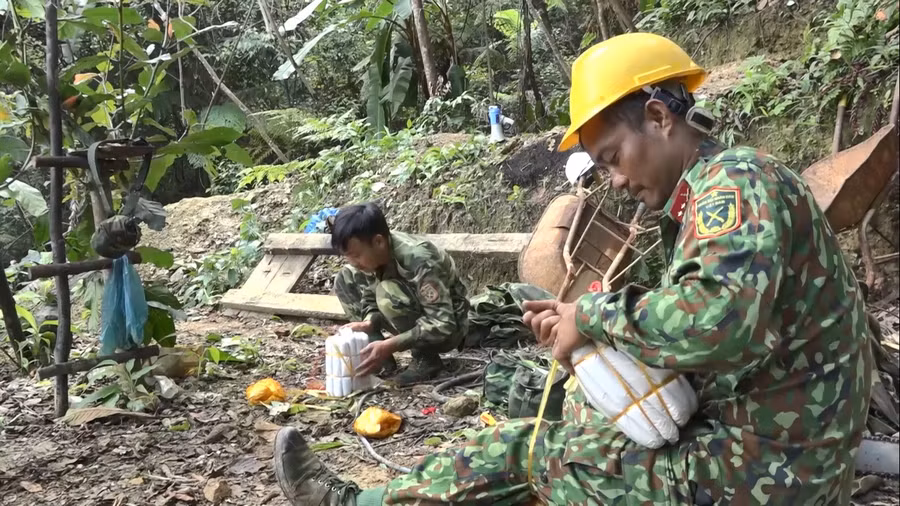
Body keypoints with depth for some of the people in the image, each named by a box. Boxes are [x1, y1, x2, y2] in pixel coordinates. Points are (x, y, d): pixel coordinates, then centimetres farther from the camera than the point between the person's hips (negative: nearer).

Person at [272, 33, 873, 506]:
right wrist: (583, 324, -2)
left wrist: (593, 317, -21)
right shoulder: (715, 197, 12)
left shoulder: (737, 180, -19)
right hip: (738, 440, 8)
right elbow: (686, 326, 12)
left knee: (526, 450, -1)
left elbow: (717, 320, -37)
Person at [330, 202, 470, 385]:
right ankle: (380, 359, -2)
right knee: (345, 279, -5)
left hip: (447, 328, -7)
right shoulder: (369, 256, -14)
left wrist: (389, 346, -40)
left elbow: (442, 325, -35)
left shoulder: (418, 259, -34)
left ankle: (427, 360, -13)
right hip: (415, 323, 7)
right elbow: (371, 298, -2)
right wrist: (368, 323, -25)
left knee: (388, 292, -34)